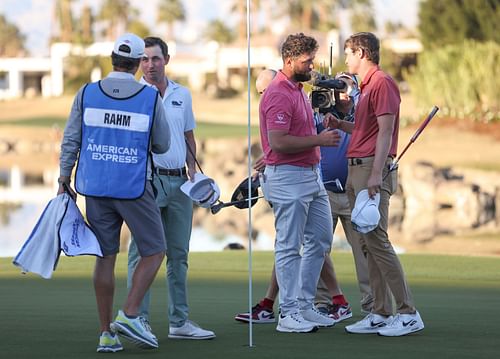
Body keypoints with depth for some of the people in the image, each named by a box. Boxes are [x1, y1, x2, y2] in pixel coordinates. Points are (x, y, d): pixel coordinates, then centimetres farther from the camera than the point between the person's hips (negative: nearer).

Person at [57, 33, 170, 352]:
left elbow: (70, 141, 2)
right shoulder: (151, 98, -5)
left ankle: (107, 333, 8)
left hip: (96, 188, 3)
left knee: (106, 257, 9)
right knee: (154, 252, 10)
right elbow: (162, 145, 4)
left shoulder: (87, 94, 0)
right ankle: (129, 315, -5)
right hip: (134, 188, -3)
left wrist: (64, 180, 11)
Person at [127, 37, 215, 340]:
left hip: (179, 181, 6)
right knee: (143, 252, -6)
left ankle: (180, 321, 15)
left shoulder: (182, 95, 11)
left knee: (179, 254, 9)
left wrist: (193, 171, 7)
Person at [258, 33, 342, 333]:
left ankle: (305, 305, 20)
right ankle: (289, 314, 1)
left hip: (311, 175, 10)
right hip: (288, 177, -10)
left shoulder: (298, 90, 15)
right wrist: (319, 140, -20)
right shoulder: (279, 94, -17)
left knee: (321, 239, 13)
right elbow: (278, 142, -25)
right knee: (290, 247, -4)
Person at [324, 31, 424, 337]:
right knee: (368, 243, 7)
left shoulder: (382, 83, -11)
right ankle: (381, 314, 8)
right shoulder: (367, 85, 20)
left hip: (373, 171, -10)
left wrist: (376, 174, -24)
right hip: (357, 171, 10)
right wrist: (339, 124, 17)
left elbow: (385, 131, -18)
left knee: (377, 240, -12)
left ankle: (409, 313, -11)